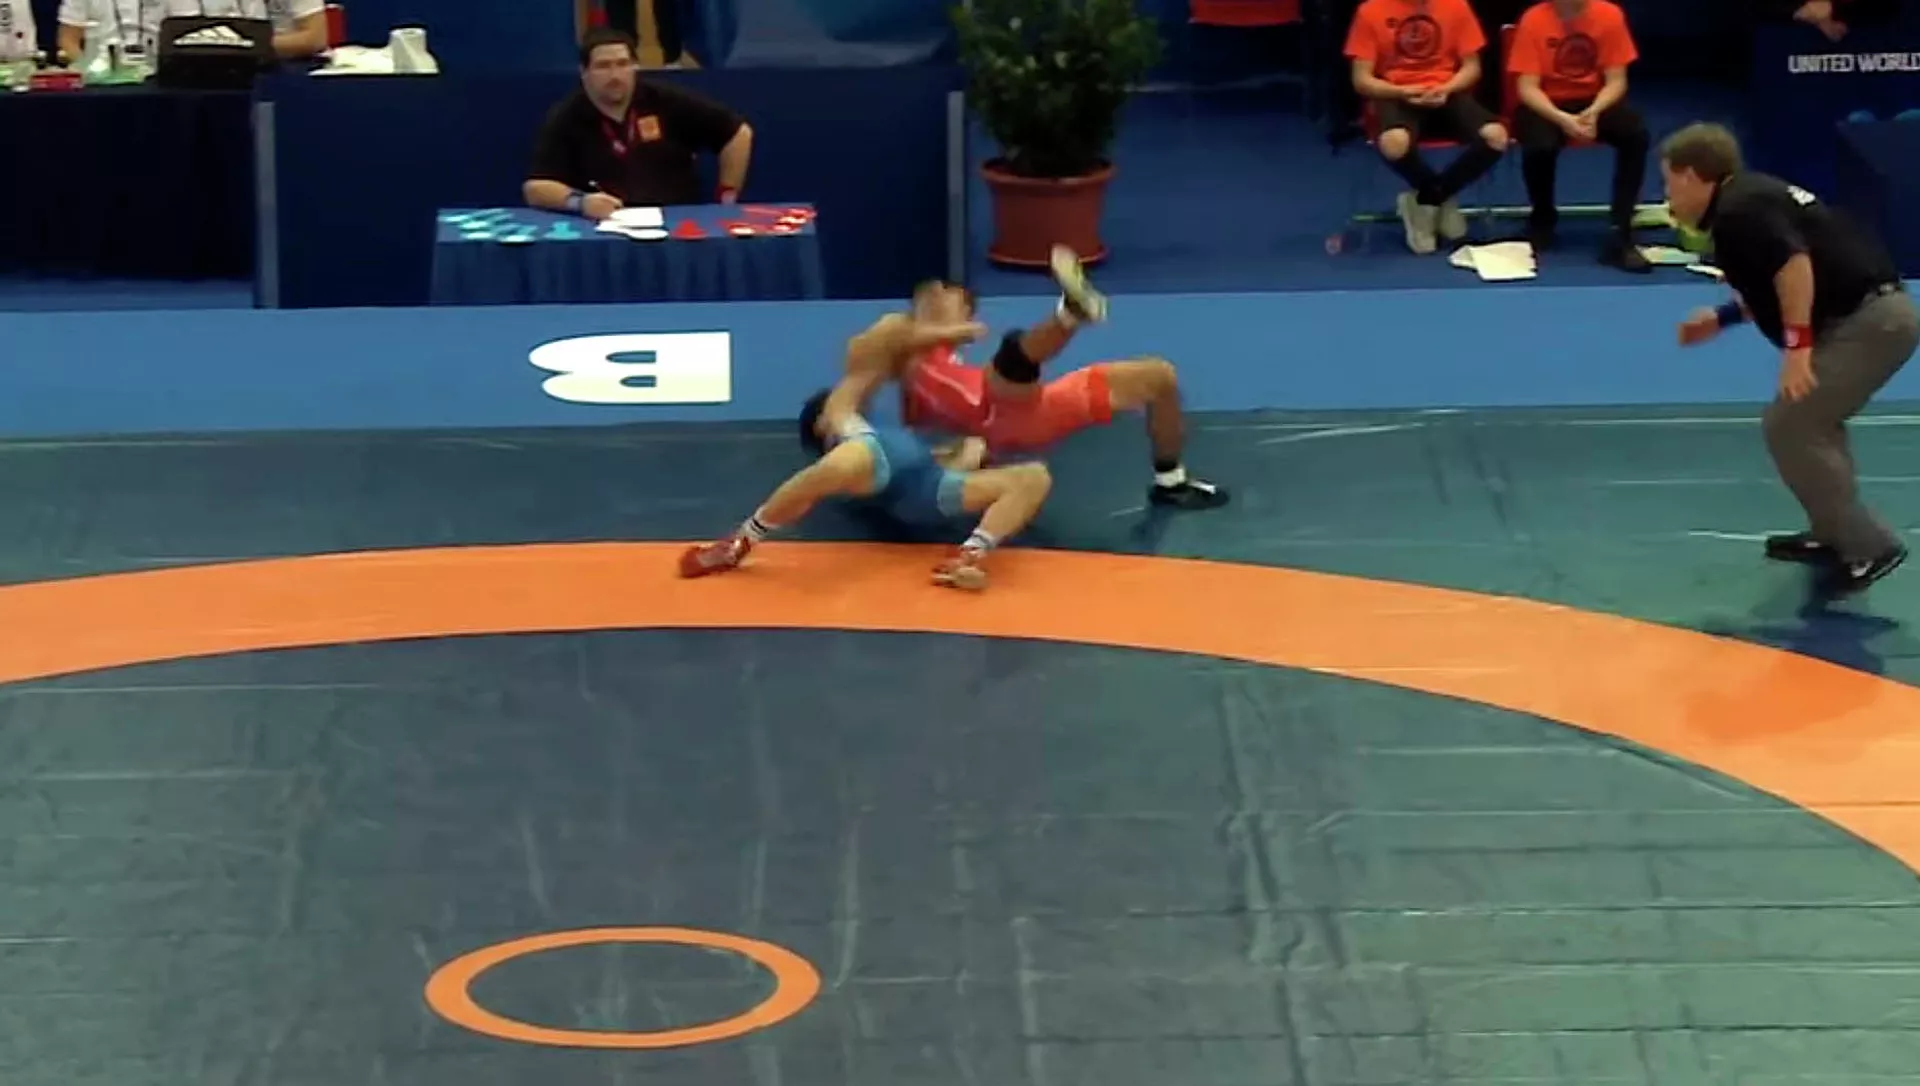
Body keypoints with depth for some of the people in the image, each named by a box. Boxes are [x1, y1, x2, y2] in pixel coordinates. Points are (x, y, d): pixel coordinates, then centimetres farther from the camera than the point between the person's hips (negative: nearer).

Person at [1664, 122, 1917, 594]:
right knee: (1812, 422, 26)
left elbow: (1795, 264, -26)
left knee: (1789, 427, -7)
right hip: (1879, 313, 11)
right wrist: (1722, 317, 29)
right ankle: (1835, 535, 33)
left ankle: (1868, 548, -5)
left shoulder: (1738, 211, -12)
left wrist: (1796, 344, -23)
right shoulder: (1748, 197, 20)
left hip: (1867, 322, -11)